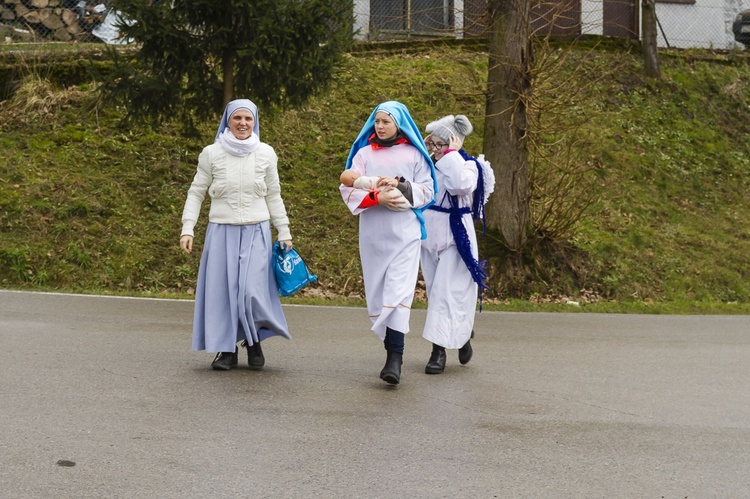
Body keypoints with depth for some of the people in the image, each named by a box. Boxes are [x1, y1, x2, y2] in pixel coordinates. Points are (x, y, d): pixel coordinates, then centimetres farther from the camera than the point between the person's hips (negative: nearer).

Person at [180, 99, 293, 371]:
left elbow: (273, 195, 12)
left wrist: (284, 232, 11)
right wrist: (187, 229, -2)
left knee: (253, 289, -9)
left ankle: (254, 341, 13)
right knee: (222, 288, -1)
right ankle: (227, 349, 11)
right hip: (222, 231, 0)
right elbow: (196, 193, 6)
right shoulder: (212, 154, 1)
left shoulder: (266, 154, 5)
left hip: (256, 232, 0)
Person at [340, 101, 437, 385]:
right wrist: (377, 197, -15)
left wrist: (400, 185, -12)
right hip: (373, 233, 3)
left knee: (398, 292, -14)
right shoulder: (364, 154, 8)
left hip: (405, 233, -3)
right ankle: (391, 348, 18)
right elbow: (349, 190, 1)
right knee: (378, 292, 5)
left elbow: (427, 191, 4)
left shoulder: (414, 154, 5)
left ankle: (395, 359, -21)